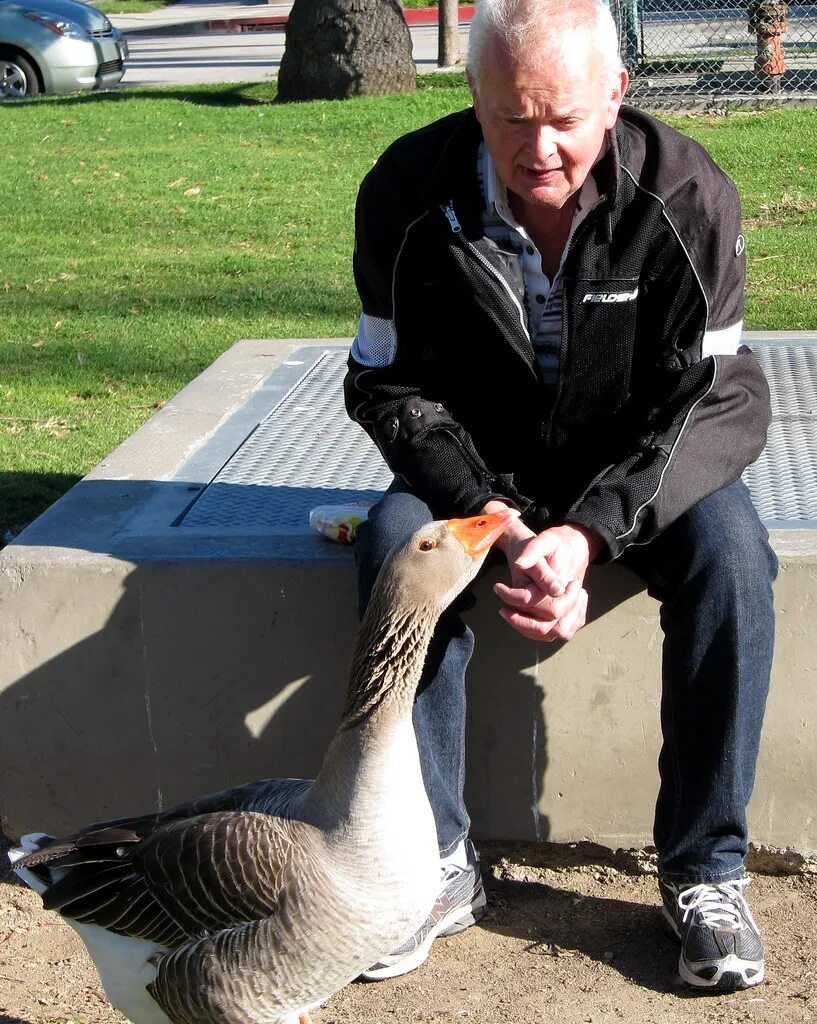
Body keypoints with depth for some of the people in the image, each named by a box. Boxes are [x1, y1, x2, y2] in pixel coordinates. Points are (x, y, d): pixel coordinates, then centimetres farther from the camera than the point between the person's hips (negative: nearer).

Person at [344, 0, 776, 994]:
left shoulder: (685, 194, -20)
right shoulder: (409, 192, -17)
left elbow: (724, 399, -21)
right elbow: (388, 384, -13)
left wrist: (589, 530, -38)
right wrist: (494, 521, -31)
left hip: (638, 468, -1)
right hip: (478, 466, 1)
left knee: (728, 552, -31)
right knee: (397, 540, -30)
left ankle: (705, 871, -16)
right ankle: (437, 864, -18)